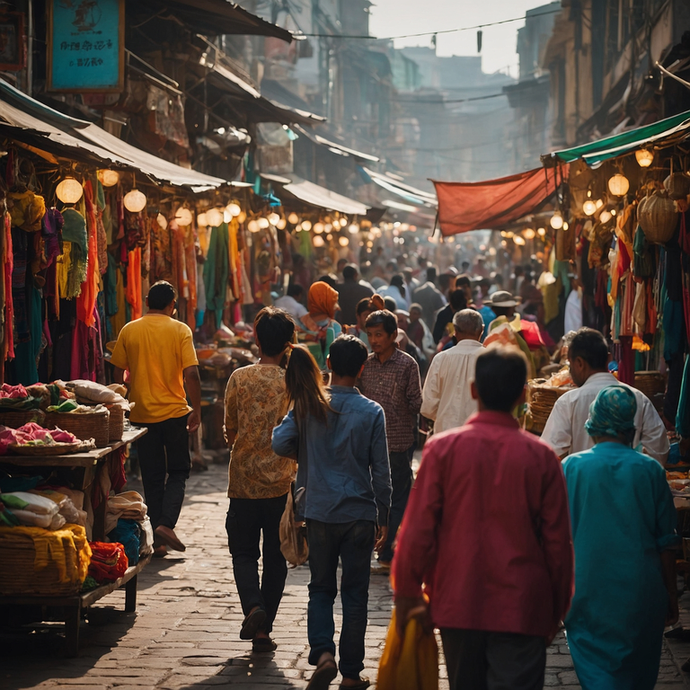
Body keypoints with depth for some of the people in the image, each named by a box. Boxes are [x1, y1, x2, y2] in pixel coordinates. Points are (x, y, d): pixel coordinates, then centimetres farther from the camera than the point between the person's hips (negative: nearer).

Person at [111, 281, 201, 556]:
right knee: (178, 471, 11)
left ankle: (159, 539, 11)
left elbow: (118, 374, 5)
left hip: (141, 413, 2)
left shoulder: (129, 331, 1)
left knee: (152, 476, 11)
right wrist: (196, 409, -2)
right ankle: (166, 523, -9)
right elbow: (190, 374, -12)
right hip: (174, 411, -2)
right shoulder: (180, 330, -6)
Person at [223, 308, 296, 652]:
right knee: (275, 557, 11)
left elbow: (229, 432, 3)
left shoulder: (239, 378, -6)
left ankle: (253, 607, -16)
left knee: (244, 552, 10)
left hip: (244, 480, 0)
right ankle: (264, 630, 12)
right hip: (282, 482, 0)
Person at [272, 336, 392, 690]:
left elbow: (280, 443, -12)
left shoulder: (309, 406, -4)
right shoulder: (372, 412, -6)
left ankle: (323, 653, -10)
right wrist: (383, 518, 7)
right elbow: (380, 471, -3)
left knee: (321, 588, 13)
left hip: (320, 513, 1)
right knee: (354, 594, 8)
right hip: (359, 514, -1)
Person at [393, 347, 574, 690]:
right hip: (521, 608, -1)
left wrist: (407, 591, 8)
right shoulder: (541, 457, -5)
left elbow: (418, 529, -4)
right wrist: (556, 610, 11)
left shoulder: (443, 448, -6)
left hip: (458, 604, 1)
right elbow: (558, 541, -1)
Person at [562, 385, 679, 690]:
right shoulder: (650, 470, -4)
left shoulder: (571, 468, -6)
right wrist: (671, 594, 12)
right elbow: (666, 541, 1)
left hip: (587, 593, -1)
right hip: (641, 594, 1)